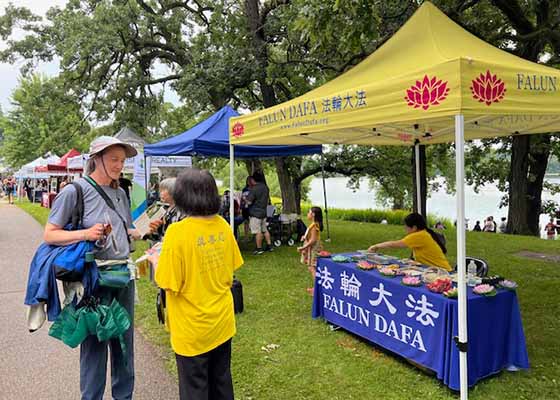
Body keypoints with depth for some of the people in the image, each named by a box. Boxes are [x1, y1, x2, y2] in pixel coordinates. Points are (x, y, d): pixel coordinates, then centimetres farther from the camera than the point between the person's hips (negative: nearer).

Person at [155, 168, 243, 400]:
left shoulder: (178, 232, -21)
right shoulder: (222, 225, -4)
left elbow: (168, 283, -17)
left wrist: (155, 261, -1)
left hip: (193, 329, -5)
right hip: (222, 322, 5)